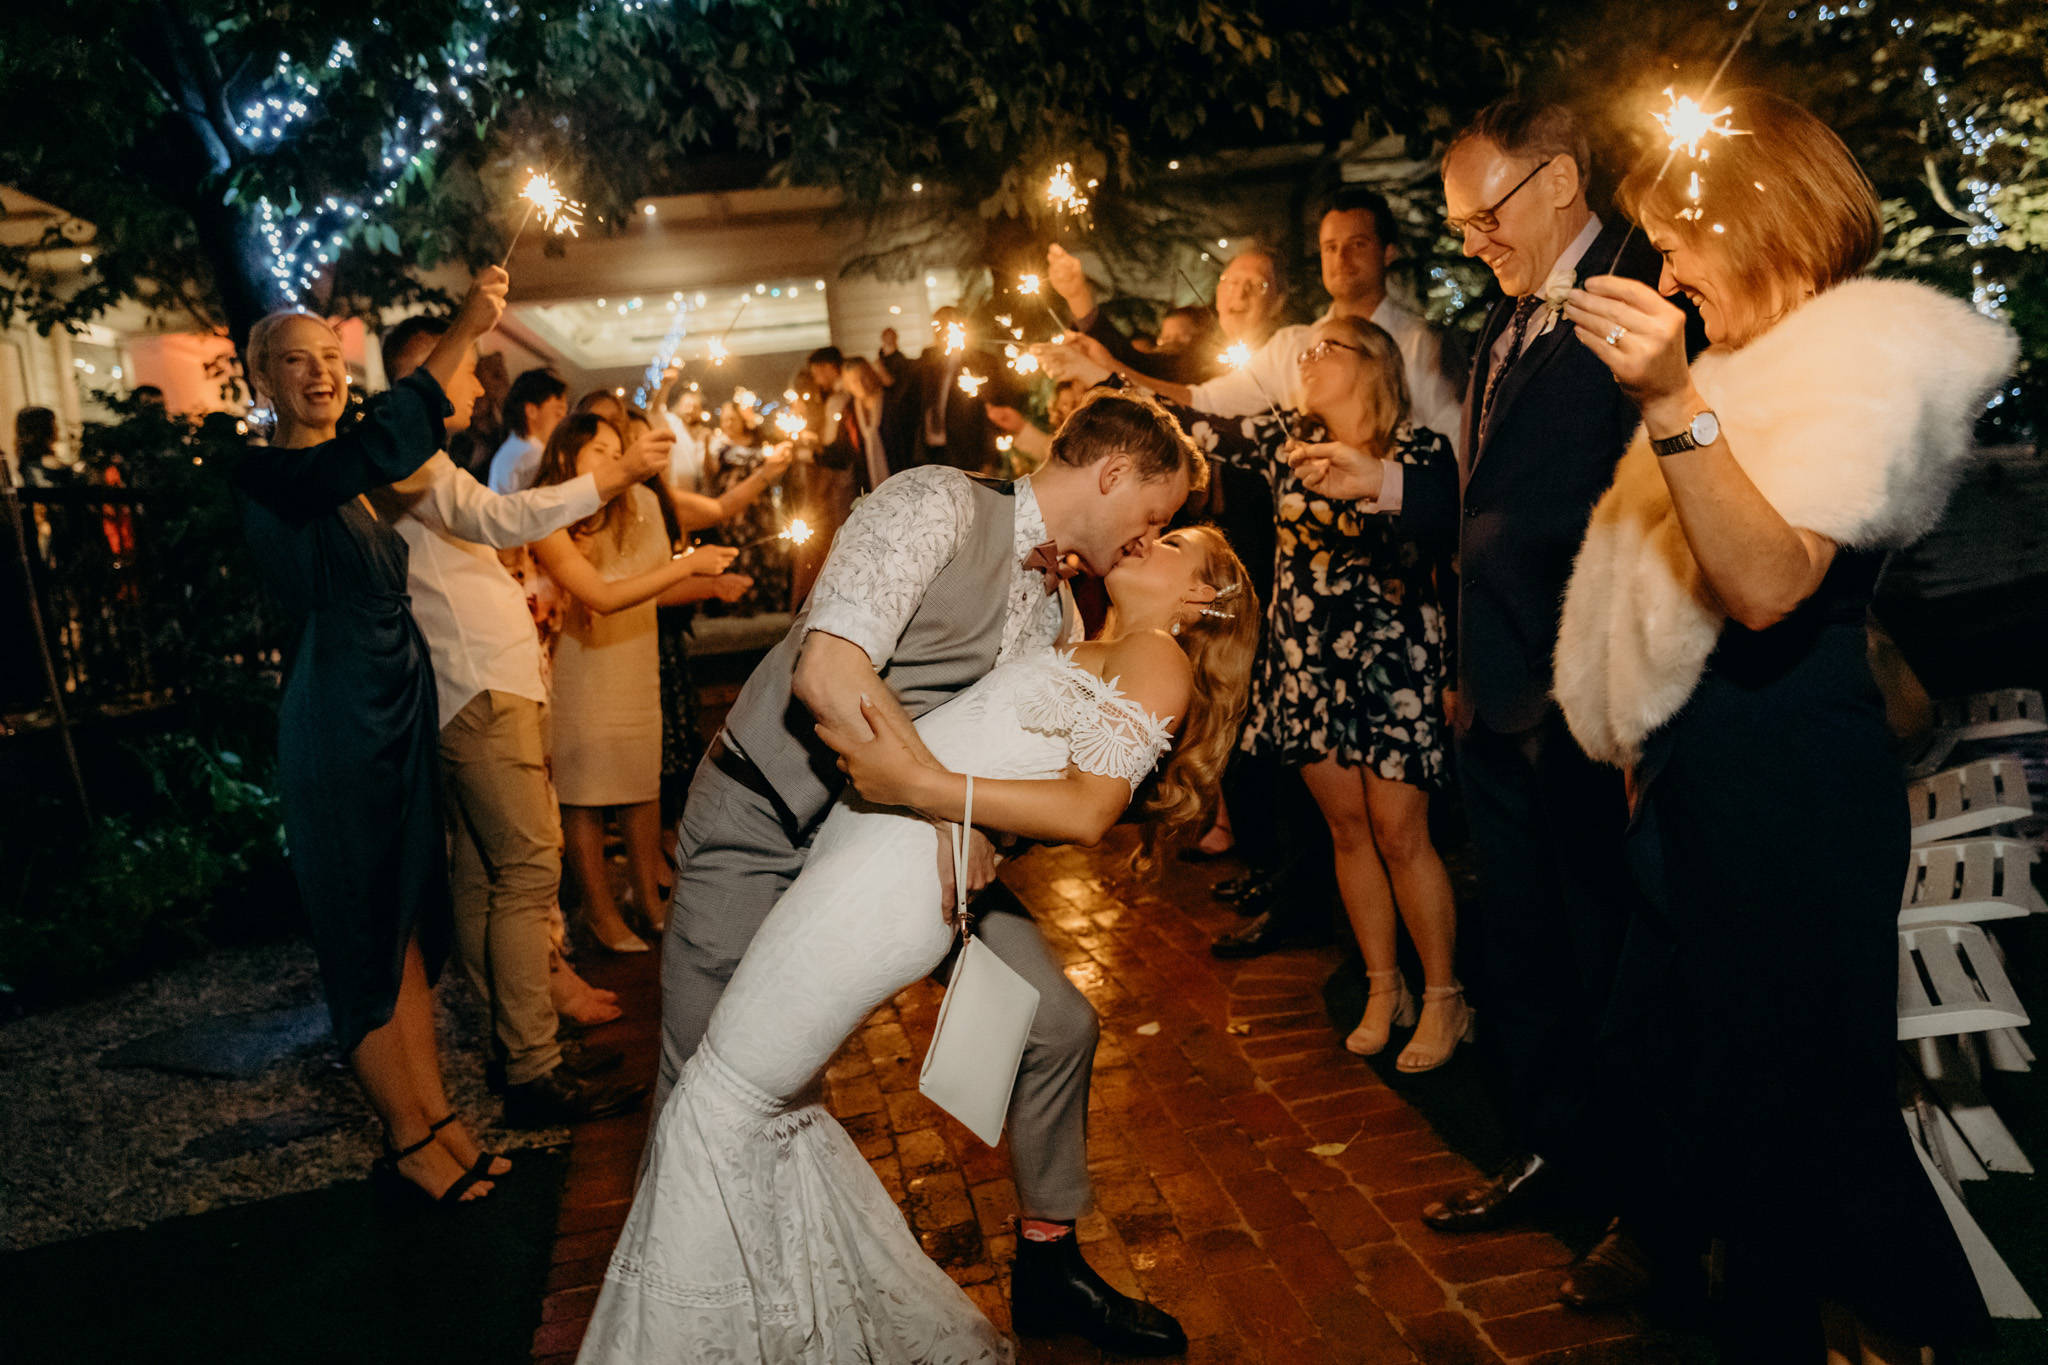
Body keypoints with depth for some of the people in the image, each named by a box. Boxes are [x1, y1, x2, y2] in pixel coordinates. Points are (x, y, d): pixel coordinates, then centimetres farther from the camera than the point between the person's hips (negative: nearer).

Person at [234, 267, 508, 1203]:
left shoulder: (349, 483, 13)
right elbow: (383, 445, -32)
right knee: (364, 929, 2)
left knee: (410, 919, 12)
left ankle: (433, 1112, 23)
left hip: (400, 713, 9)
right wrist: (464, 329, -33)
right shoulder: (268, 477, -14)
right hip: (336, 723, -9)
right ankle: (407, 1138, 14)